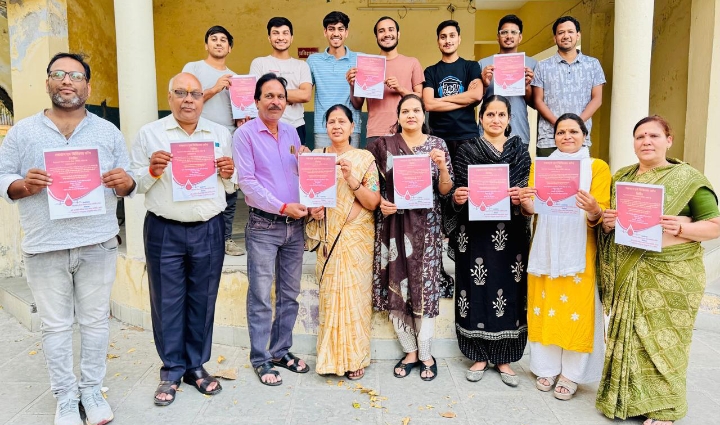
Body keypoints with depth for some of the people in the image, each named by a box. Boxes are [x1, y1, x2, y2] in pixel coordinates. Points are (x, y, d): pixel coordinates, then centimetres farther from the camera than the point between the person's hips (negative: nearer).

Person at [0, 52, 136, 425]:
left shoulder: (108, 132, 7)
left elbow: (128, 185, 7)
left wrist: (124, 182, -15)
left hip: (97, 245, 1)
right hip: (44, 247, 0)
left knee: (95, 320, 10)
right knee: (55, 325, 9)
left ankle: (92, 389, 26)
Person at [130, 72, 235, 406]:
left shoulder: (221, 134, 10)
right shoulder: (149, 134, 2)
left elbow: (230, 187, 14)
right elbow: (135, 184, 2)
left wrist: (228, 173, -8)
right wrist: (153, 170, -17)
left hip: (209, 230, 2)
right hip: (164, 231, -2)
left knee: (203, 300, 10)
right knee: (167, 301, 6)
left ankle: (196, 365, 26)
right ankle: (172, 370, 22)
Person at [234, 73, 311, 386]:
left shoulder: (291, 133, 12)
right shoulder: (245, 134, -5)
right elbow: (247, 182, -12)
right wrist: (282, 207, -17)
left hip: (295, 224, 6)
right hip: (263, 225, -5)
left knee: (289, 293, 13)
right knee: (261, 297, 1)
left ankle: (282, 351, 27)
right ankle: (260, 359, 16)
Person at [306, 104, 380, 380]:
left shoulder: (364, 158, 1)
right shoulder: (316, 157, 9)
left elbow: (373, 203, -5)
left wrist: (352, 180, -18)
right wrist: (311, 209, -6)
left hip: (357, 237, -2)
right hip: (328, 237, 2)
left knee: (354, 294, -1)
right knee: (330, 295, 3)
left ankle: (354, 357, 14)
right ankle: (332, 356, 17)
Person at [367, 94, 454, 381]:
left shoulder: (437, 145, 5)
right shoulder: (383, 145, 5)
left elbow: (445, 191, 3)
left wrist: (442, 166, -15)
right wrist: (380, 203, -8)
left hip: (426, 227, 0)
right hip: (393, 225, 1)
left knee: (425, 287, 1)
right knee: (396, 286, 3)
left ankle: (425, 353, 17)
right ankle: (410, 352, 19)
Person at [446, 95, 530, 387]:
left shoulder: (520, 151, 9)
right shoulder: (467, 151, 6)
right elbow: (457, 193, 2)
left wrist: (521, 198, -18)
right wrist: (457, 199, -19)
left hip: (510, 234, 1)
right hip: (476, 233, -1)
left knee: (508, 290, 4)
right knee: (477, 290, 2)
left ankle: (504, 358, 19)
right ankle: (480, 356, 18)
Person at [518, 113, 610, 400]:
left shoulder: (598, 167, 1)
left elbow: (601, 215, -8)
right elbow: (531, 210, 1)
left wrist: (593, 210, -30)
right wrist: (526, 204, -21)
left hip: (579, 251, -2)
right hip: (545, 249, 2)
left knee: (576, 310, 2)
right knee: (545, 307, 7)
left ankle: (572, 373, 18)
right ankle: (547, 367, 24)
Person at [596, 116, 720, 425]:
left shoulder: (689, 178, -2)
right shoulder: (621, 177, 11)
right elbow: (608, 221, 16)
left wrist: (681, 228, -21)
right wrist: (607, 222, -7)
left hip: (670, 275, -3)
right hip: (626, 274, 4)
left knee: (663, 340, 3)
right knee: (627, 336, 8)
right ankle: (625, 397, 23)